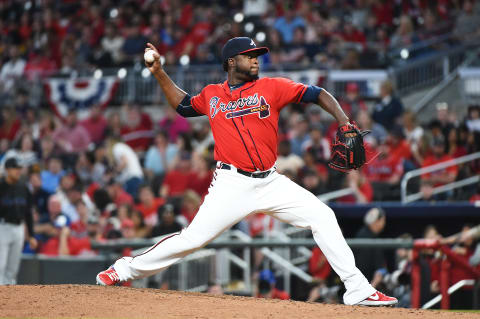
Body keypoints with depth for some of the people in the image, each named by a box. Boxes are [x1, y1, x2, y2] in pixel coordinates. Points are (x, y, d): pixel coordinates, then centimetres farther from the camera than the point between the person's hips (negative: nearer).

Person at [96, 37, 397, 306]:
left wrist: (344, 122, -14)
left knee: (323, 217, -10)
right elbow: (183, 105, 28)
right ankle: (127, 268, 9)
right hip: (232, 185, -1)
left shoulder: (271, 87, 3)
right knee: (192, 238, -9)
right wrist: (160, 73, 20)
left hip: (271, 182, 1)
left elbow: (318, 94, 0)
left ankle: (357, 289, -6)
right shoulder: (212, 95, 9)